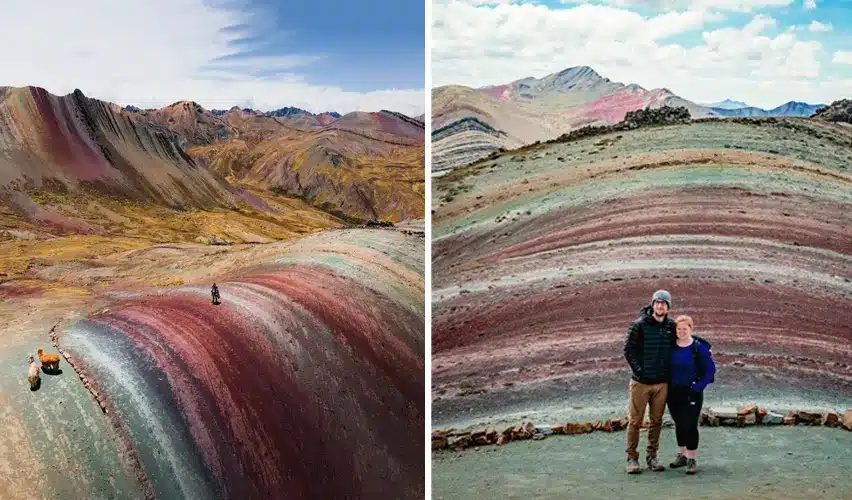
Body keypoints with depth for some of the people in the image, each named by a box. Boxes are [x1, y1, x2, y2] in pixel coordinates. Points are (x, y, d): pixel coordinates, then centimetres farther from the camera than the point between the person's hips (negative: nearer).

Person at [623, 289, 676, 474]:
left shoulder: (671, 326, 3)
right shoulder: (639, 325, -8)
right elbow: (628, 349, -6)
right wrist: (638, 370, -9)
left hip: (662, 383, 4)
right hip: (641, 382, -4)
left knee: (657, 421, 10)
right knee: (635, 421, 1)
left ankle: (651, 456, 21)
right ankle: (632, 458, 9)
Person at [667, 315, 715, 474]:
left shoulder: (698, 348, -10)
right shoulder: (670, 346, 1)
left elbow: (710, 369, -7)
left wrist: (698, 386, -12)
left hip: (691, 393, -4)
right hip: (673, 392, 4)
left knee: (689, 425, -5)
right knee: (679, 424, 14)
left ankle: (691, 459, 6)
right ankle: (681, 455, 27)